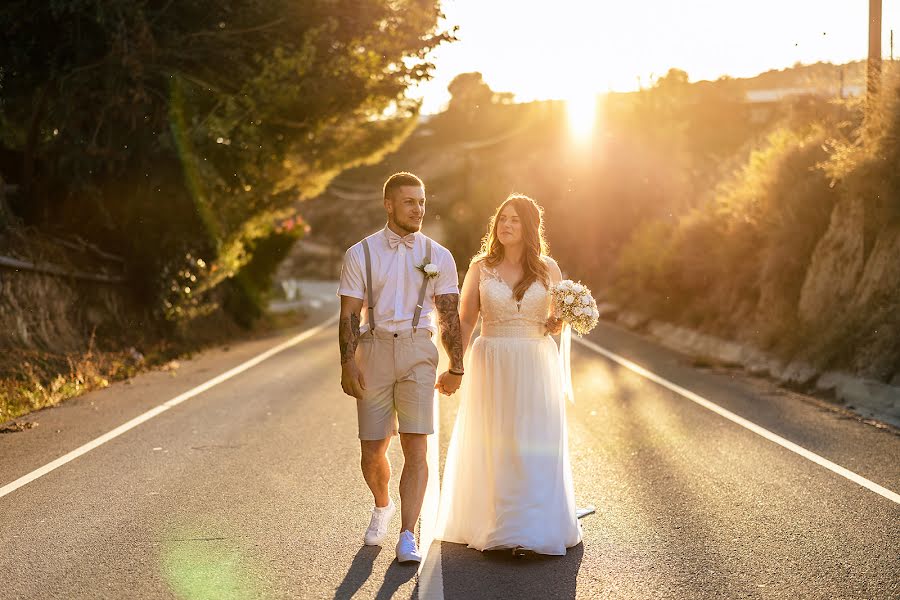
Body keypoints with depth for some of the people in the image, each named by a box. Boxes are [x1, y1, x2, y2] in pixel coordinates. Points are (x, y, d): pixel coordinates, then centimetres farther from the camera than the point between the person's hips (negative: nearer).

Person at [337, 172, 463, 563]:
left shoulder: (438, 256, 5)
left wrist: (455, 367, 3)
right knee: (373, 450, 7)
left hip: (418, 352, 0)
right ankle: (382, 507, 37)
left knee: (416, 448, -10)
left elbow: (449, 315, 6)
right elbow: (349, 314, 0)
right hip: (373, 352, 0)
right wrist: (347, 365, -10)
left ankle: (407, 538, -7)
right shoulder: (360, 254, 3)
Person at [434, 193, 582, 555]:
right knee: (493, 447, 3)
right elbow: (465, 320, 3)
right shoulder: (480, 267, 3)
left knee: (535, 445, -2)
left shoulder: (548, 268, 5)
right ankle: (493, 526, 14)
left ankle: (535, 528, 8)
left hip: (536, 365, 0)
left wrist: (557, 324, -8)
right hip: (491, 365, 0)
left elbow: (561, 316, 16)